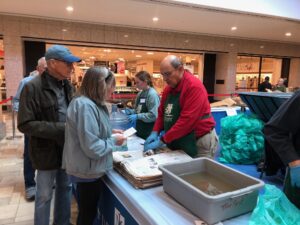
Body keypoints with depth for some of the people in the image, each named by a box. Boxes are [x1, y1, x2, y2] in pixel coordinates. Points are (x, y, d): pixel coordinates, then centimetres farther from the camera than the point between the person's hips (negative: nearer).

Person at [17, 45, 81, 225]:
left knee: (65, 189, 21)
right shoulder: (33, 87, -18)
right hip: (47, 150, -6)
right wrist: (60, 129, -24)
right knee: (44, 196, 11)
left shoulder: (68, 86, 3)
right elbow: (25, 124, -20)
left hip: (67, 148, 6)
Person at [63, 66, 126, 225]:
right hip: (88, 172, -9)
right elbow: (92, 148, -29)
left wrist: (110, 133, 5)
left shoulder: (92, 104, 5)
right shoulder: (85, 106, -26)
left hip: (90, 169, 9)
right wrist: (113, 141, -15)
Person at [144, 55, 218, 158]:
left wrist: (162, 140, -23)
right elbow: (162, 112, 13)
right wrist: (155, 132, -3)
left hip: (200, 143, -7)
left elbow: (187, 119, -25)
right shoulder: (168, 88, 6)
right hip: (178, 143, 7)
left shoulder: (194, 86, -19)